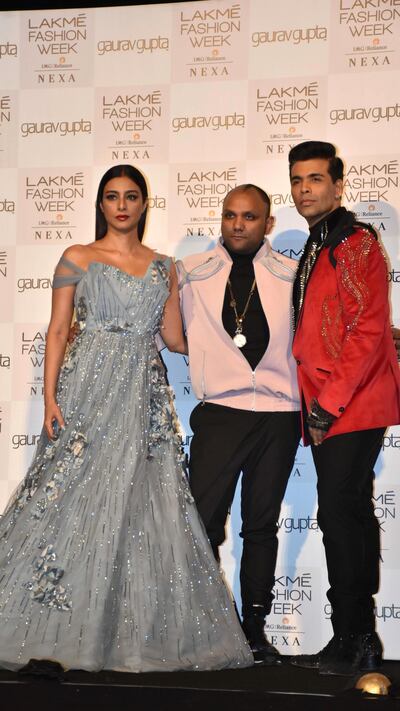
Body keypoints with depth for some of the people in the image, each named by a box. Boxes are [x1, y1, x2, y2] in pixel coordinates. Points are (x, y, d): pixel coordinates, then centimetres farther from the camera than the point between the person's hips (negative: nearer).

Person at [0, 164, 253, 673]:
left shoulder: (163, 267, 15)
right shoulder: (77, 259, 7)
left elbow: (176, 339, 11)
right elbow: (57, 331, 2)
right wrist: (50, 398, -8)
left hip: (144, 396, 3)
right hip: (89, 389, -3)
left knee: (142, 510, -2)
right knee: (75, 502, -9)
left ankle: (133, 637, 4)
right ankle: (53, 637, -4)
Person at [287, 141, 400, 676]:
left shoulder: (357, 244, -9)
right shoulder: (316, 251, 20)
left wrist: (330, 400, -18)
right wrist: (314, 402, 14)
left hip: (352, 407, -9)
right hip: (325, 409, 9)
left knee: (340, 516, -10)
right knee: (347, 518, 11)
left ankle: (352, 641, -2)